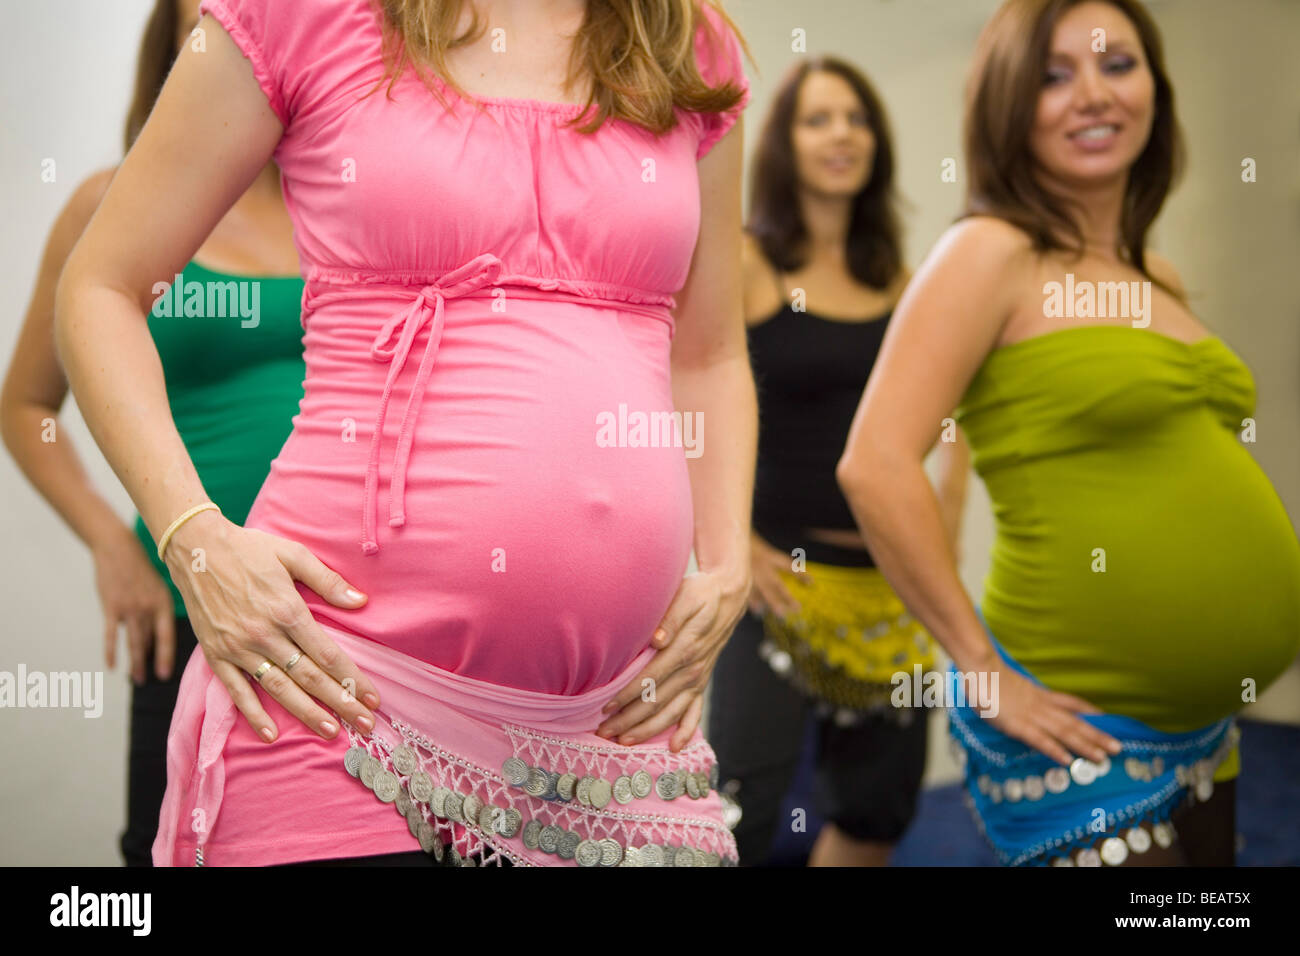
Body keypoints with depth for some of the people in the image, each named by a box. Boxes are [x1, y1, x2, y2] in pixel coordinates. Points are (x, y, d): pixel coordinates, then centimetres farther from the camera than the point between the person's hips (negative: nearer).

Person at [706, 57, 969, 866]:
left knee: (879, 810, 13)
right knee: (746, 808, -12)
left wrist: (945, 524, 10)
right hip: (781, 576, -5)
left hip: (888, 587, 6)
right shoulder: (743, 262, -6)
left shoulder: (899, 281, 9)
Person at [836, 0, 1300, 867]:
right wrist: (982, 666, -17)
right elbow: (875, 466, -21)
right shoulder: (995, 253, -11)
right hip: (1080, 728, -8)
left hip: (1202, 722, 8)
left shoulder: (1158, 277, 11)